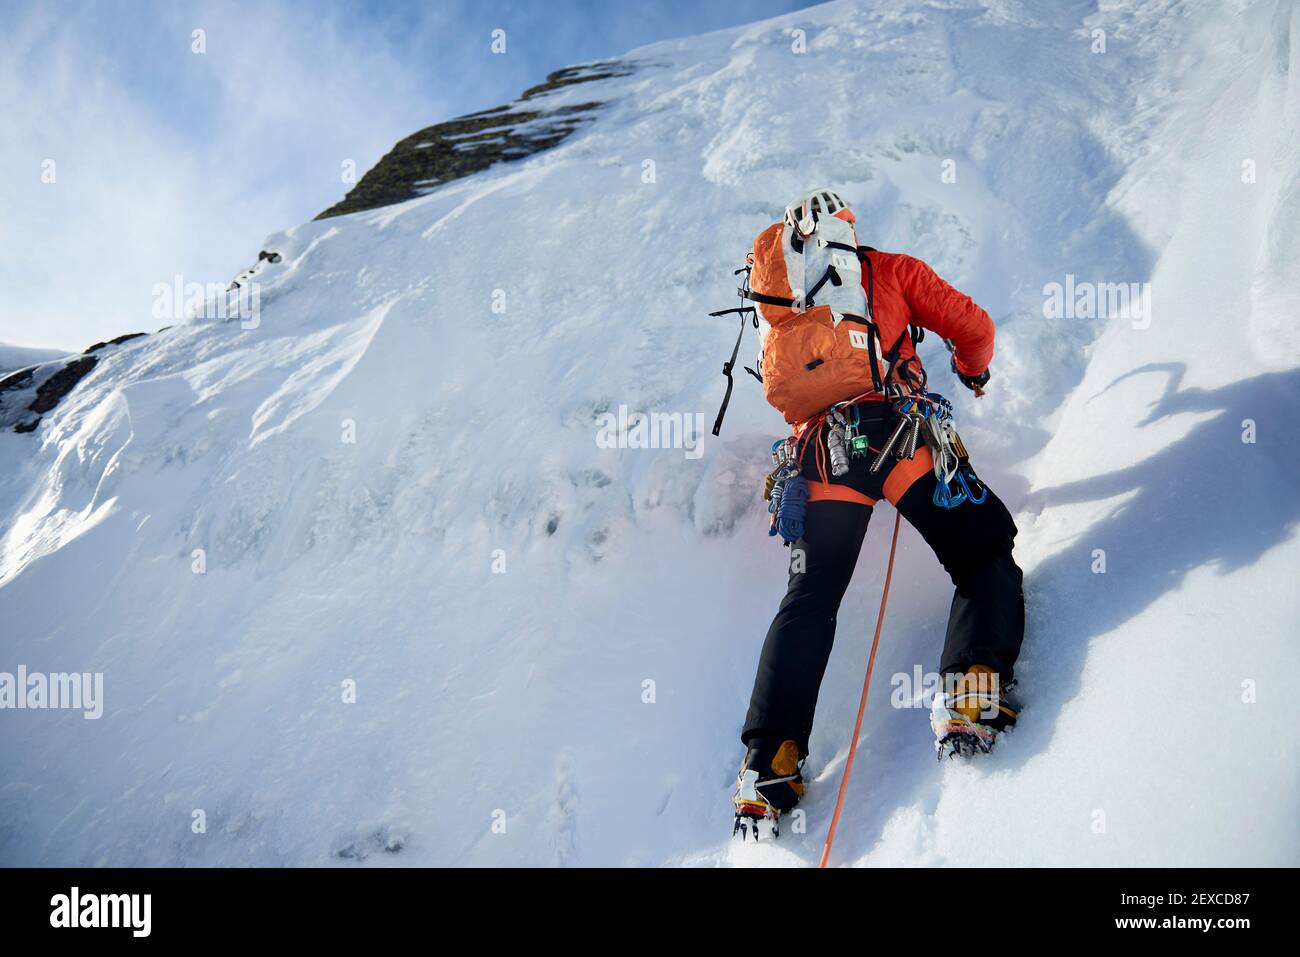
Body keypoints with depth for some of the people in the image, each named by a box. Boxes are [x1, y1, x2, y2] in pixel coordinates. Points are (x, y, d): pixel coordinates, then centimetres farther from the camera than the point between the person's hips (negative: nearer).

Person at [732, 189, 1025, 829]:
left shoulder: (780, 292, 23)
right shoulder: (892, 269, 16)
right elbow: (972, 327, 16)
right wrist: (973, 369, 38)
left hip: (819, 448, 3)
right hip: (895, 431, -2)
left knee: (810, 600, 8)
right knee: (983, 553, 8)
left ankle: (770, 762, -1)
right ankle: (972, 690, -17)